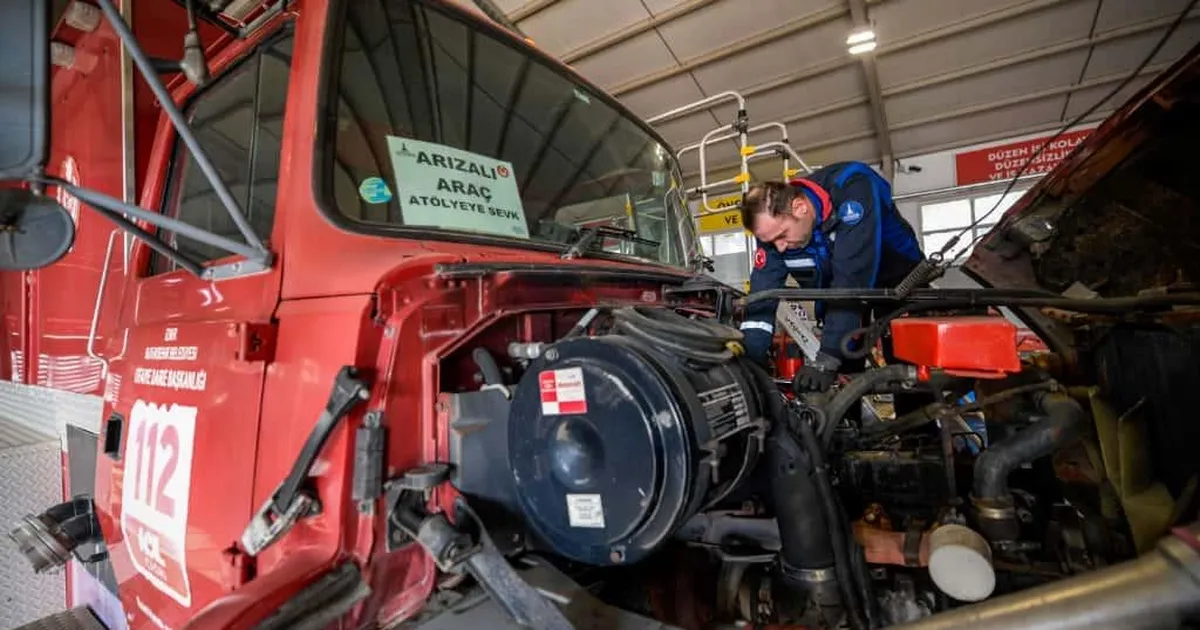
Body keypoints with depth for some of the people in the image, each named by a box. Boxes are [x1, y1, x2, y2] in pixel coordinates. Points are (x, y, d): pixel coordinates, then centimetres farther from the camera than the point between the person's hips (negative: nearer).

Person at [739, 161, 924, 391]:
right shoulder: (773, 223, -22)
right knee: (844, 372, -2)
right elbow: (762, 296, -23)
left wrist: (828, 357, -48)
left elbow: (852, 278, -43)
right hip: (837, 295, 3)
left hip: (898, 282, -3)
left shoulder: (852, 187, -35)